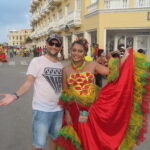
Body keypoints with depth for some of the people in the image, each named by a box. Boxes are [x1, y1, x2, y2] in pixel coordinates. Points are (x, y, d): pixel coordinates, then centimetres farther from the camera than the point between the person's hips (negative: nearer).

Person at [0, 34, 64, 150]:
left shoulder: (60, 65, 9)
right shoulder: (37, 61, -8)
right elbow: (29, 82, -15)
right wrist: (15, 95, -30)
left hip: (59, 109, 6)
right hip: (41, 109, -5)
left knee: (55, 138, 21)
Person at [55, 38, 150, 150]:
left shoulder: (92, 65, -2)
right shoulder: (66, 70, 0)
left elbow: (111, 72, -11)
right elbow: (65, 93, 3)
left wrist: (125, 58, -16)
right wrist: (67, 113, 1)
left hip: (94, 108, 0)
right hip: (76, 111, 1)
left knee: (96, 138, 10)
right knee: (82, 140, 12)